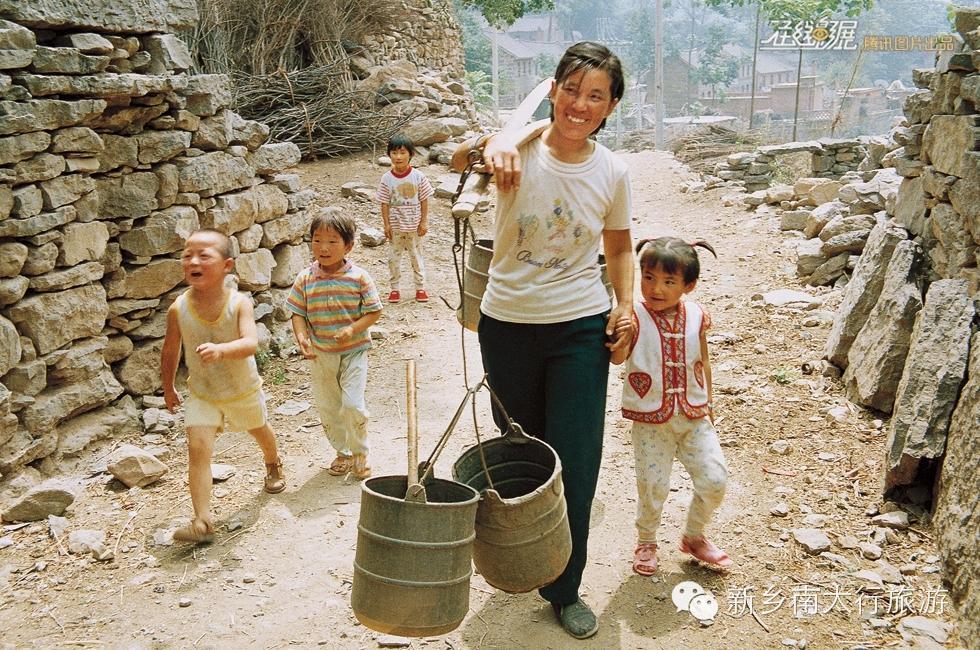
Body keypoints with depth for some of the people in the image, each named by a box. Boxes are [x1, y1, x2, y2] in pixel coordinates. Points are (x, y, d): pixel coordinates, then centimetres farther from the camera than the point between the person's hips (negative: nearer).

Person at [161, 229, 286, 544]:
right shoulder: (178, 309, -19)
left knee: (260, 431, 26)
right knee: (198, 448, -16)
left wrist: (220, 349, -58)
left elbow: (250, 343, -40)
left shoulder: (239, 303, -26)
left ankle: (273, 465, 59)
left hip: (243, 390, 0)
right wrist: (168, 389, 7)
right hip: (201, 393, 0)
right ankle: (202, 521, -14)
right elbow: (170, 352, -4)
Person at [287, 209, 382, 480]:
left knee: (353, 404, -13)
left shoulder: (359, 277, -10)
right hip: (321, 355, 3)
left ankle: (360, 453, 12)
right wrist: (301, 337, -19)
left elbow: (373, 312, -7)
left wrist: (352, 329, -22)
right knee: (327, 408, 13)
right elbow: (298, 313, 0)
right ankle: (343, 453, 34)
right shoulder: (305, 279, -4)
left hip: (353, 351, -3)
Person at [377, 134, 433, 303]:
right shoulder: (386, 179, -7)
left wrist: (424, 222, -5)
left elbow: (424, 200, -3)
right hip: (395, 226, 1)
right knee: (394, 257, 9)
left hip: (414, 225, -1)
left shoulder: (418, 177, -9)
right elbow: (384, 203, -4)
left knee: (416, 256, 12)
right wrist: (386, 224, -6)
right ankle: (395, 288, 22)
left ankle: (420, 287, 24)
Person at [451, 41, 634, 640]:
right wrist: (491, 142, -52)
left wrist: (626, 304, -4)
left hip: (581, 329, 1)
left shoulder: (613, 172, -3)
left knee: (575, 465, 4)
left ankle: (566, 589, 26)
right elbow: (458, 159, -30)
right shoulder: (522, 148, -10)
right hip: (507, 325, 0)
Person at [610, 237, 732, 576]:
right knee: (652, 486, 3)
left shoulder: (696, 317, -2)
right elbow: (618, 357, -30)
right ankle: (646, 542, 30)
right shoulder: (635, 316, -14)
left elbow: (702, 363, 11)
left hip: (694, 416, 4)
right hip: (650, 420, -3)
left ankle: (694, 536, 28)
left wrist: (707, 405, 17)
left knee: (714, 478, 2)